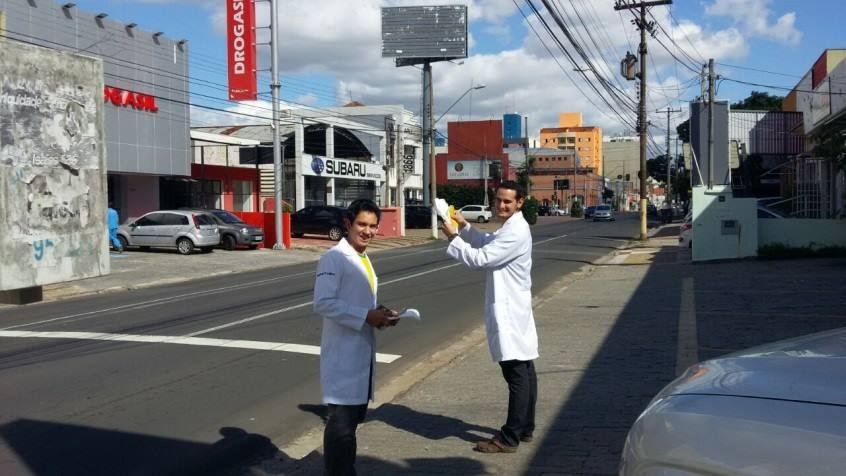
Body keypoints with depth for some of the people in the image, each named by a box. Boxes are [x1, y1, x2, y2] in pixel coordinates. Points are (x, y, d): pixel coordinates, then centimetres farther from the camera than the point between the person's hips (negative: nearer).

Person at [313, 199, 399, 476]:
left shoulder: (364, 260, 15)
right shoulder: (334, 258, -13)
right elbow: (323, 303, -22)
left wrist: (379, 315, 4)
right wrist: (366, 316, -21)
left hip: (363, 351, 9)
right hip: (343, 354, -9)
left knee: (354, 417, 16)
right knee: (341, 421, -5)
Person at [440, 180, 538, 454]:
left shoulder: (516, 232, -19)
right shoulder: (510, 228, 13)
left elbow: (479, 259, -22)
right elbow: (488, 244, 33)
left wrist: (453, 236, -12)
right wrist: (464, 226, 19)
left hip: (509, 310, -11)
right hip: (511, 307, 11)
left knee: (516, 373, -5)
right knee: (524, 369, 15)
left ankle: (509, 438, -1)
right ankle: (525, 428, 24)